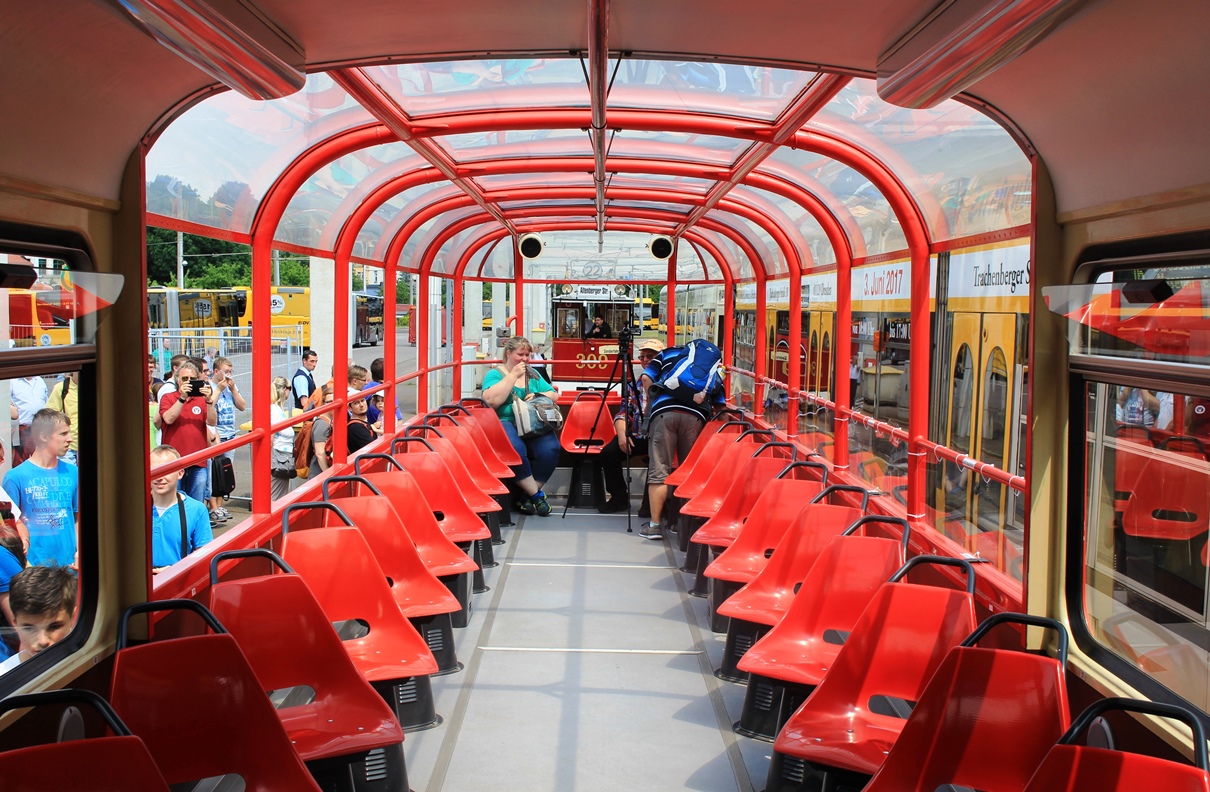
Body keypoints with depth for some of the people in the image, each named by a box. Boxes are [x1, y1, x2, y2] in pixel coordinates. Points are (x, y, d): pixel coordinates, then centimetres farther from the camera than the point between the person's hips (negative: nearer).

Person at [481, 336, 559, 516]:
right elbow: (492, 401, -14)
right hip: (505, 423, -4)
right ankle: (537, 494, -20)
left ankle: (528, 496, -14)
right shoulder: (494, 374, 4)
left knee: (550, 448, -29)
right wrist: (513, 376, -10)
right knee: (515, 449, -38)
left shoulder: (533, 375, 20)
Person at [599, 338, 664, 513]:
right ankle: (619, 497, 6)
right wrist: (622, 434, -5)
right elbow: (623, 413, 12)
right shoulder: (634, 384, 19)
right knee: (608, 453, -14)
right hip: (636, 436, 5)